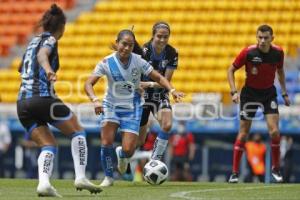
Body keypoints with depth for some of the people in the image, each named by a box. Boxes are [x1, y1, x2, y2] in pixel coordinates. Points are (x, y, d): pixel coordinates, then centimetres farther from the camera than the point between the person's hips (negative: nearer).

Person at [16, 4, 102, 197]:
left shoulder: (33, 41, 20)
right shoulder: (50, 40, -2)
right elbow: (42, 54, -24)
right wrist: (48, 70, -44)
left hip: (22, 103, 7)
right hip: (43, 98, -7)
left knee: (49, 145, 9)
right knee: (78, 132, 9)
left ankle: (44, 182, -16)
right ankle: (81, 177, -2)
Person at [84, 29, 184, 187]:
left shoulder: (138, 61, -11)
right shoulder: (107, 62, -15)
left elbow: (158, 77, -6)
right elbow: (89, 83, -20)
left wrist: (172, 90, -24)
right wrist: (95, 100, -39)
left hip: (132, 108, 0)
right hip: (111, 106, 0)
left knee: (128, 151, -9)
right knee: (106, 142, -18)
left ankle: (121, 155, 31)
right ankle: (108, 177, 6)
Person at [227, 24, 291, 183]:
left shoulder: (278, 52, -9)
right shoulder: (248, 52, -18)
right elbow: (231, 70, -7)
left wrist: (284, 93, 10)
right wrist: (234, 91, -16)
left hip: (269, 93, 2)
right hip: (250, 92, -2)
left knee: (274, 131, -11)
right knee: (243, 133, -2)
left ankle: (276, 168, 8)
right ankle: (234, 173, 6)